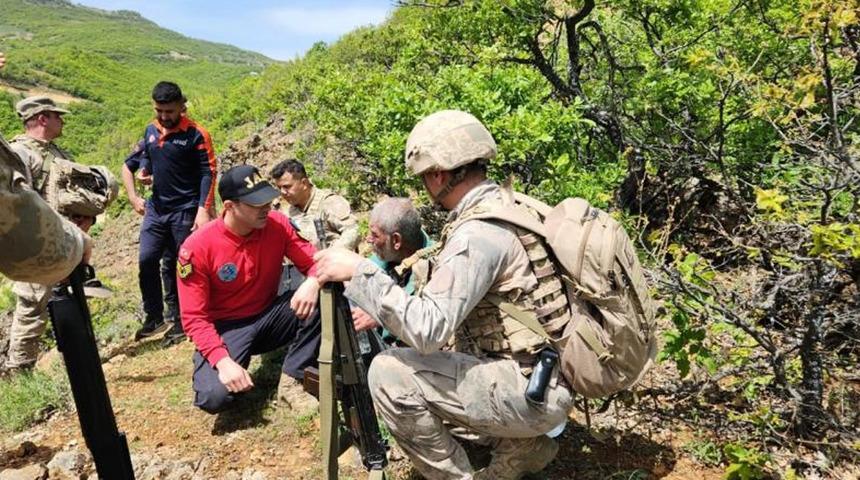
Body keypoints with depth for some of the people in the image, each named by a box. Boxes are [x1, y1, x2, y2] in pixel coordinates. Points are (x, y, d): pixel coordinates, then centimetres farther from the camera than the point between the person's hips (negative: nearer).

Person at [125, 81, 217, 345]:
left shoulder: (196, 134, -10)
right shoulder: (150, 131, 7)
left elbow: (208, 174, -12)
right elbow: (129, 165, 15)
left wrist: (203, 210, -20)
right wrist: (133, 197, 2)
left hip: (186, 211, -5)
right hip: (156, 209, 5)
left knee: (177, 266, 3)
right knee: (147, 260, 1)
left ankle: (179, 320, 16)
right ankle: (154, 316, 17)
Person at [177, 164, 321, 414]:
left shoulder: (277, 224, -12)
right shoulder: (197, 247, -20)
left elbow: (313, 260, -6)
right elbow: (194, 317, -16)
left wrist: (313, 281, -32)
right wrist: (222, 360, -30)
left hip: (269, 317, 3)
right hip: (226, 328, -3)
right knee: (213, 397, -28)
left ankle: (291, 381, -10)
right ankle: (229, 372, 11)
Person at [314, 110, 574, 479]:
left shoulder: (479, 231, -23)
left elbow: (427, 328, -27)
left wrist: (359, 271, -21)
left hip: (529, 391, -9)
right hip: (541, 376, 9)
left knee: (390, 373, -12)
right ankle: (521, 445, 20)